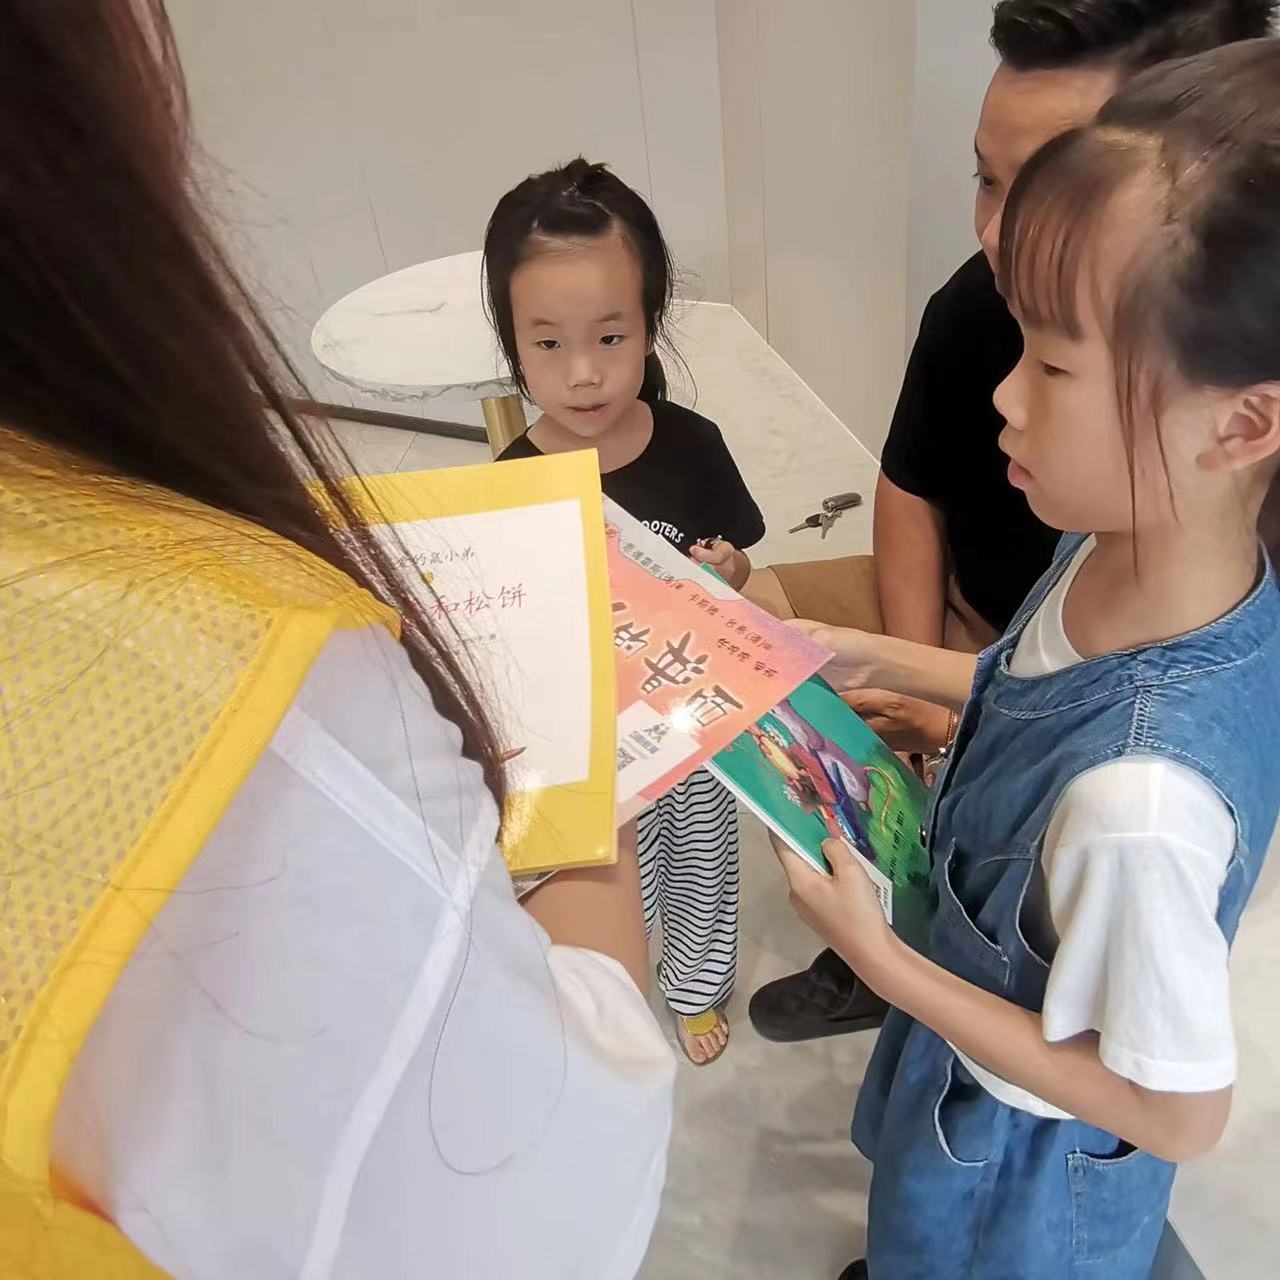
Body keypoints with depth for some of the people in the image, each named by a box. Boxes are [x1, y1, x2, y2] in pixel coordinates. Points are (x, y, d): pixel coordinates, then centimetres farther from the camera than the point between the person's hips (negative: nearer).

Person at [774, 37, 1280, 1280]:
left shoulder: (1142, 802, -45)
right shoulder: (1118, 545, -21)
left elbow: (1180, 1114, -28)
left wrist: (879, 959, -26)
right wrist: (888, 662, -4)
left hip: (1023, 1168, -6)